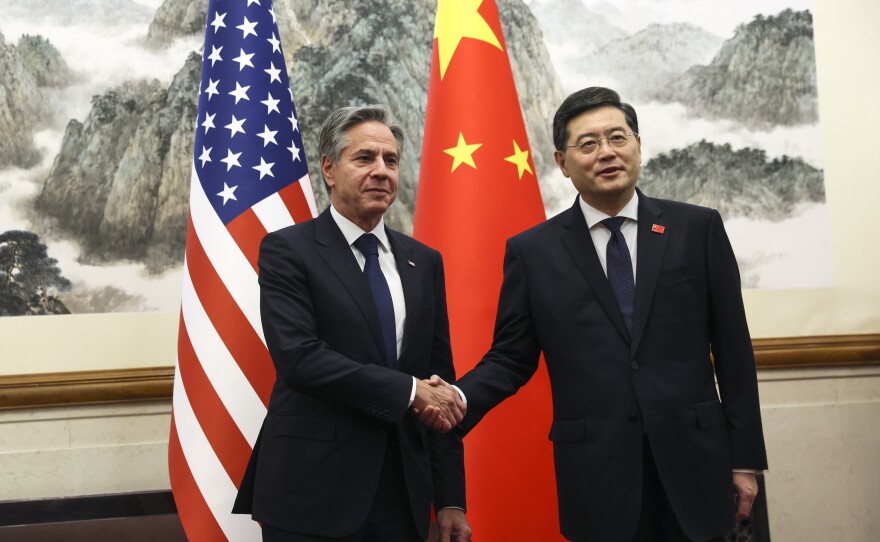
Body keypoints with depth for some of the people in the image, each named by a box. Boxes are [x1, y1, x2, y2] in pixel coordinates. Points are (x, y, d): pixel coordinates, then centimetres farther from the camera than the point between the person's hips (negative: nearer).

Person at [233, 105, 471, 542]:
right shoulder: (287, 250, -5)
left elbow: (440, 377, 8)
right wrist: (408, 390, -18)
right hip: (313, 495, -4)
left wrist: (450, 499, 6)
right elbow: (297, 357, -18)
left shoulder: (423, 262, 9)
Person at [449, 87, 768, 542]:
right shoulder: (531, 250, 1)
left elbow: (733, 350, 3)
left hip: (693, 467, 1)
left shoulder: (698, 229, 2)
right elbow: (510, 358, 2)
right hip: (596, 479, 0)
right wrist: (456, 400, -17)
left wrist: (745, 459, 3)